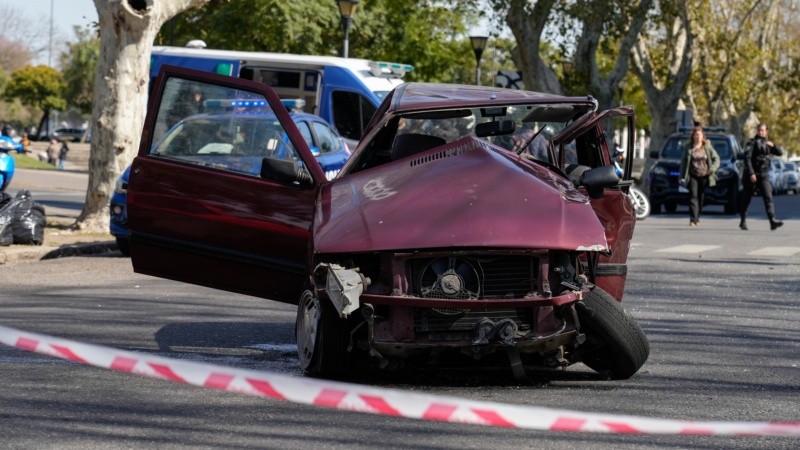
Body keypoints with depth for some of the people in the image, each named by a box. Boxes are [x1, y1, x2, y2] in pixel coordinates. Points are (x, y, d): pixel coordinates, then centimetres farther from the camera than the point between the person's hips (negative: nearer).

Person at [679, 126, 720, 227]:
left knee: (701, 198, 7)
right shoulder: (688, 148, 3)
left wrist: (712, 169, -10)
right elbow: (683, 162, 6)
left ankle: (697, 218, 22)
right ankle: (693, 219, -18)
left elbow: (716, 158, 7)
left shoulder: (707, 146, 4)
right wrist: (682, 177, -1)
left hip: (704, 176, 1)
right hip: (692, 176, -1)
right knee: (693, 196, -13)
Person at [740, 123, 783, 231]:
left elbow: (780, 153, 11)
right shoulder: (752, 143, -4)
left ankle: (772, 221, -22)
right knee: (747, 199, 7)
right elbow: (747, 158, -13)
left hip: (764, 175, 3)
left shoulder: (767, 144, 11)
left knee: (768, 197, -11)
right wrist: (751, 174, -21)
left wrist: (773, 146, -8)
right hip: (752, 175, -3)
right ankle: (743, 221, 21)